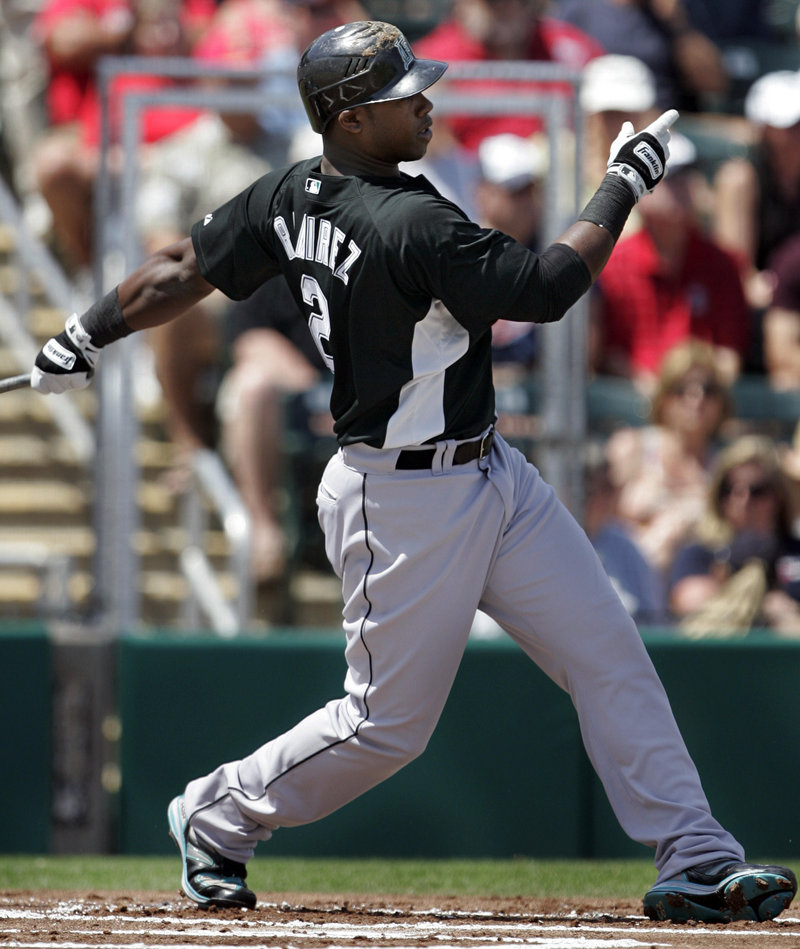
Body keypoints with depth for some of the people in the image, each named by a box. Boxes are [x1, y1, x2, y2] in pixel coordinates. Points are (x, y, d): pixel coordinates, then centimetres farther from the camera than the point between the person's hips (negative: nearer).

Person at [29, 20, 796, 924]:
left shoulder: (292, 196, -1)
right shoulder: (411, 226, -27)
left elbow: (182, 270, 6)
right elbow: (549, 285, -24)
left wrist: (88, 337, 18)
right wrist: (623, 185, -13)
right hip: (404, 502, -9)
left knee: (609, 655, 3)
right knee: (387, 722, 4)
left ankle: (695, 863, 3)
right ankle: (220, 816, 26)